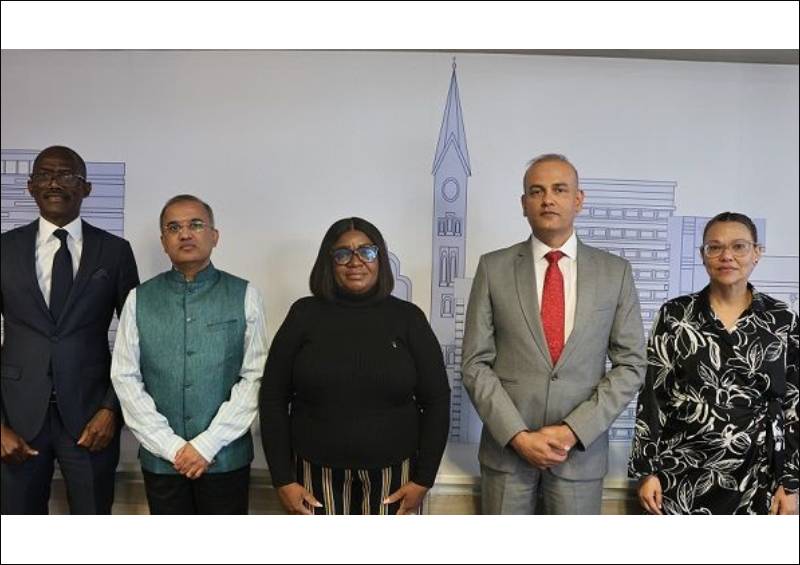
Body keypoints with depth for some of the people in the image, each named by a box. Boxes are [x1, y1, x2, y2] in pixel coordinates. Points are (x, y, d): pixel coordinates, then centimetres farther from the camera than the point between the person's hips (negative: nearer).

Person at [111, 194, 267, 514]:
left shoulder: (244, 296, -4)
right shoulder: (140, 299, 2)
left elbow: (256, 376, -7)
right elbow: (125, 378, 0)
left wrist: (207, 444, -10)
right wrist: (171, 446, -8)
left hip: (226, 457, -1)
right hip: (160, 459, 2)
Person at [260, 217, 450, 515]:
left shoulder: (407, 317, 0)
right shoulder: (305, 314, 0)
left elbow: (436, 399, 2)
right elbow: (273, 398, 2)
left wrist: (423, 479, -1)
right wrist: (283, 479, -2)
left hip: (392, 477, 0)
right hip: (317, 477, 0)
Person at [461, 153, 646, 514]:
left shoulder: (615, 272, 2)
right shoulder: (494, 268, 0)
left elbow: (630, 365, 1)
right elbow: (475, 364, -2)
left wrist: (574, 430, -9)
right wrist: (518, 436, -11)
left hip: (581, 451, 1)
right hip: (507, 448, 0)